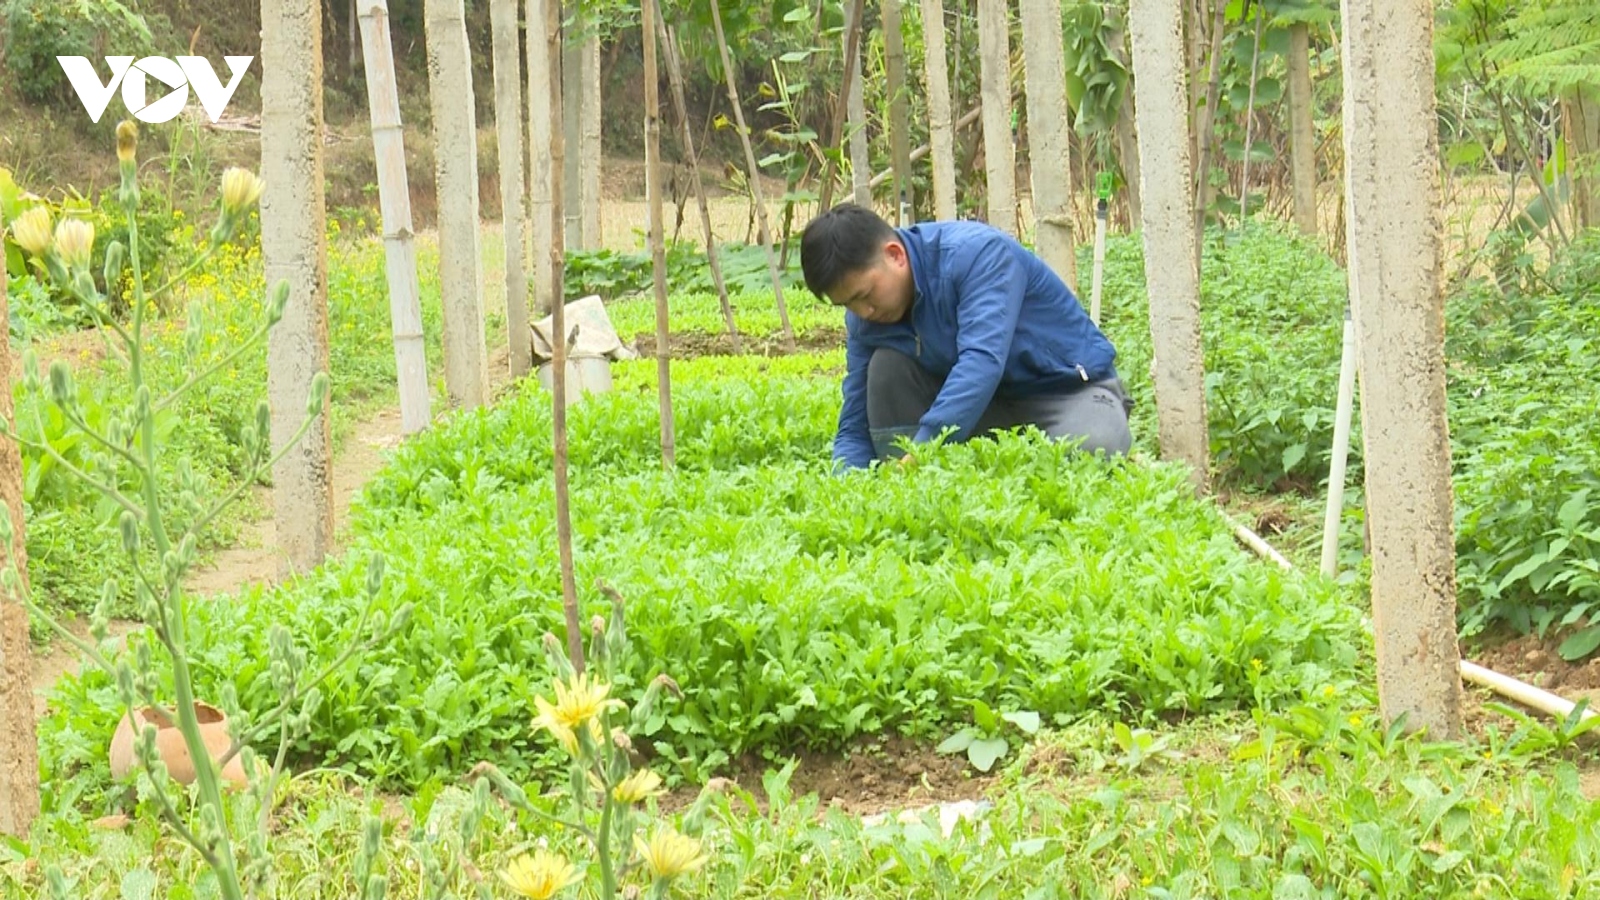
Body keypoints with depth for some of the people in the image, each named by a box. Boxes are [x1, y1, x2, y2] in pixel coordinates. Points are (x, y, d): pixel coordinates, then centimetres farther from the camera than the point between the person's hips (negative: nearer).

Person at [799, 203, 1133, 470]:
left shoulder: (976, 252, -28)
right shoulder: (865, 318, -8)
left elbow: (982, 360, -41)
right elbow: (855, 428, -7)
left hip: (1072, 387, -5)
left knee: (1089, 450, -38)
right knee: (887, 367, -18)